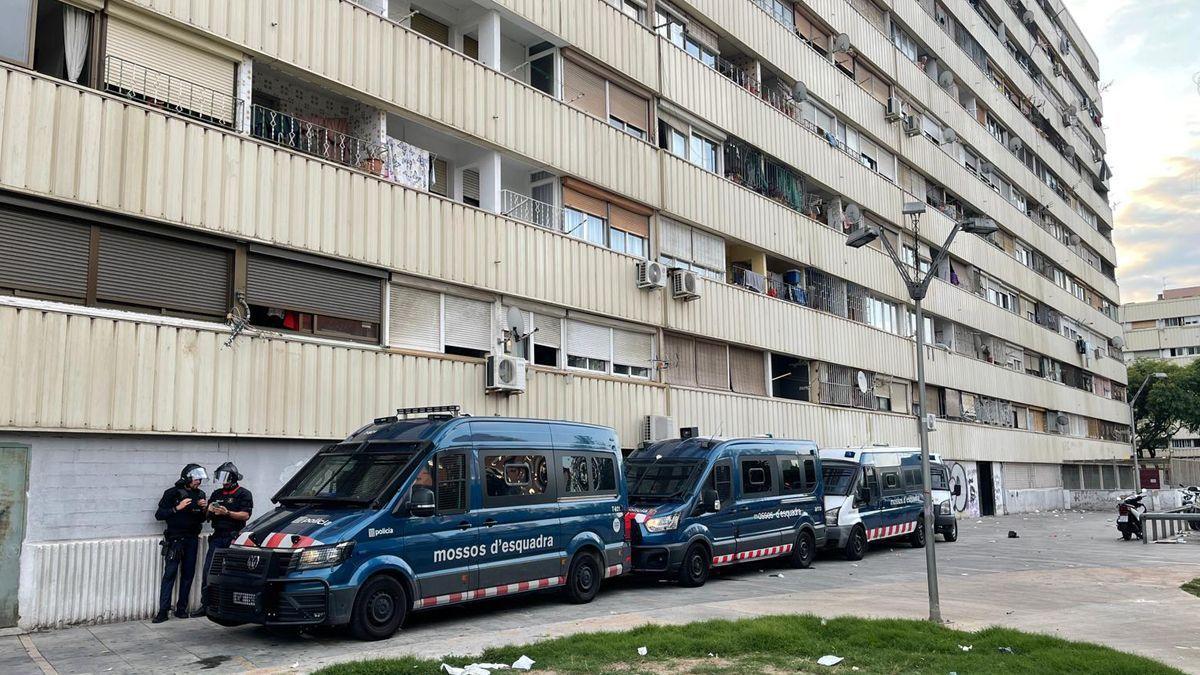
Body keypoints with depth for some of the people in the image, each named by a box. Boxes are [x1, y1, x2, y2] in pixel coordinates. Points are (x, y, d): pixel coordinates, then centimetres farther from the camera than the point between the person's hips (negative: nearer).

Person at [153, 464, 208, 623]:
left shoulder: (199, 494, 11)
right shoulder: (172, 493, -4)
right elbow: (159, 515, -8)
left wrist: (204, 509, -1)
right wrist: (177, 508, -18)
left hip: (192, 539, 5)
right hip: (175, 539, -5)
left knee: (188, 574, 4)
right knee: (170, 573, -9)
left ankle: (181, 609, 10)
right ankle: (163, 611, -7)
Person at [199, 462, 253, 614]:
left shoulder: (243, 494, 1)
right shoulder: (217, 494, 19)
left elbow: (245, 515, -10)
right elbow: (207, 516, 21)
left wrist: (227, 513, -21)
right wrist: (209, 511, -2)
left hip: (233, 537, -6)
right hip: (217, 537, 6)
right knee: (208, 570, -1)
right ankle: (205, 604, 5)